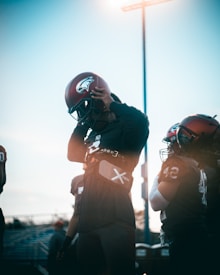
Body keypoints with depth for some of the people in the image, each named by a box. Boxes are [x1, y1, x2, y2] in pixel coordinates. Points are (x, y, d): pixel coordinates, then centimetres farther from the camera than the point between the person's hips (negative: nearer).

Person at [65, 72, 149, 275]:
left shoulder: (125, 128, -3)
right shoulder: (93, 135, 21)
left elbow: (141, 122, -24)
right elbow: (73, 154, 29)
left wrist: (112, 104, -10)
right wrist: (82, 124, 21)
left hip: (115, 218, -8)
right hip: (89, 219, 8)